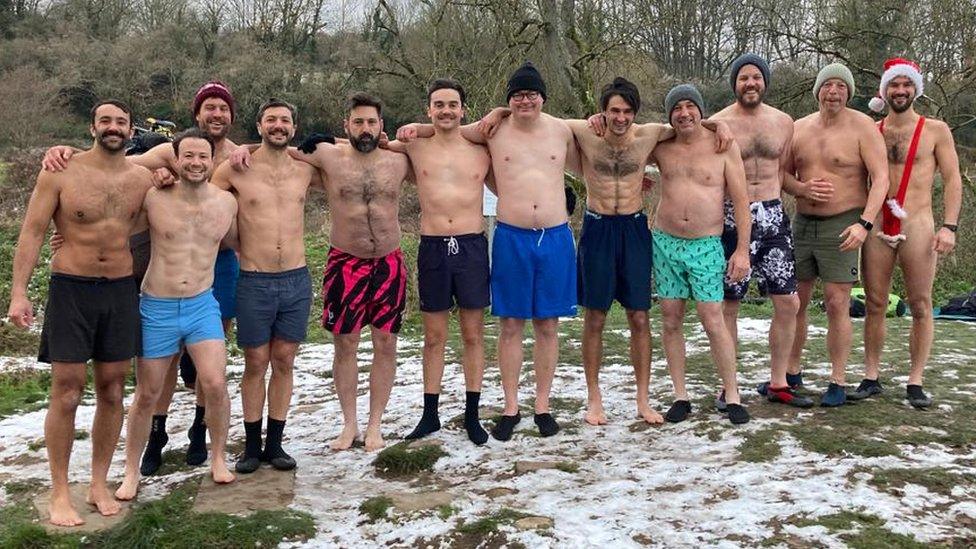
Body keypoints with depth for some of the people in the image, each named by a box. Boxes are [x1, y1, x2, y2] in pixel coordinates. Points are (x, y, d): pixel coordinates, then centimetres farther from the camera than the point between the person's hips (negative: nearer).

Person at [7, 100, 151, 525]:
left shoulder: (142, 179, 3)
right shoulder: (61, 172, -6)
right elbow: (32, 231, -6)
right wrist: (19, 293, -10)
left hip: (121, 291, 3)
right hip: (71, 288, -3)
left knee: (112, 391, 8)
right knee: (66, 393, -2)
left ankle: (99, 485, 22)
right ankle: (59, 494, 11)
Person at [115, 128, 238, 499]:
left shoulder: (226, 202, 1)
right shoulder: (153, 199, -8)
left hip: (203, 305, 2)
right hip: (156, 308, -1)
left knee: (215, 385, -10)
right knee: (146, 396, 8)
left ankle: (218, 459, 14)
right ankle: (131, 473, 26)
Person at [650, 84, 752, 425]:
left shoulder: (723, 148, -1)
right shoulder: (661, 148, 6)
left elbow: (741, 201, -1)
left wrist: (742, 249, -7)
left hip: (706, 246, -3)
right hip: (665, 243, 3)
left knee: (713, 321, -8)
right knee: (671, 321, 5)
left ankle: (732, 395, 5)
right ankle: (680, 395, 14)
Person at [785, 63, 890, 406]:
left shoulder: (862, 127, -5)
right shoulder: (799, 128, 9)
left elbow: (880, 178, -11)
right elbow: (783, 172, 16)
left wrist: (865, 223, -23)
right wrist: (801, 188, -8)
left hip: (842, 226, -5)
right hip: (803, 223, 5)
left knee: (837, 305, -5)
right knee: (793, 301, 8)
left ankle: (837, 383, 4)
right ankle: (791, 372, 22)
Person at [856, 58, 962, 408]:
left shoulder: (936, 130, 5)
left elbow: (952, 180, 2)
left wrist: (949, 226, -10)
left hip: (917, 227, -2)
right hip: (876, 228, 2)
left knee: (920, 306, 0)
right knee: (875, 305, 4)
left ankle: (915, 382, 7)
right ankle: (871, 378, 11)